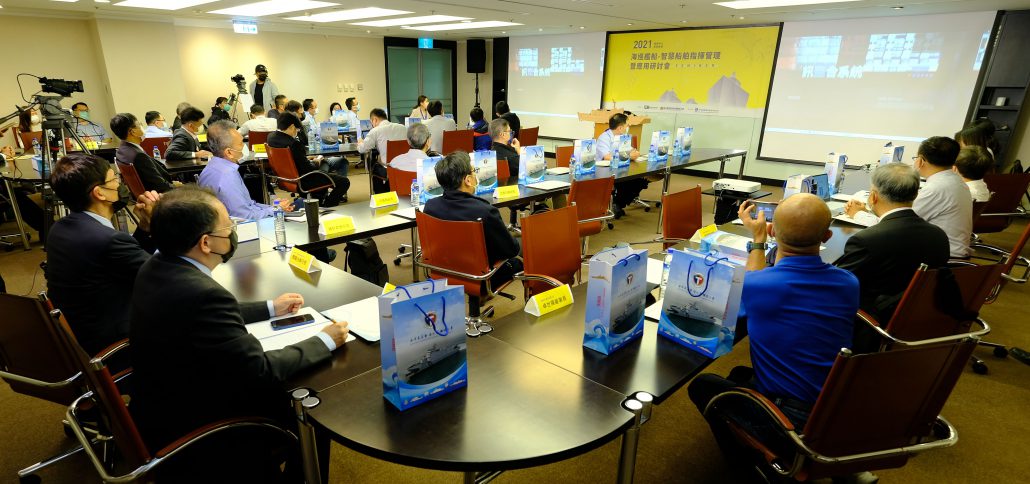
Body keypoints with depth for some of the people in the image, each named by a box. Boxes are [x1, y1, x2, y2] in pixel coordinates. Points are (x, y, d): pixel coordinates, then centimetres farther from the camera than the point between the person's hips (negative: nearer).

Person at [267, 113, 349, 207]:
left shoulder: (271, 137, 1)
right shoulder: (293, 144, -27)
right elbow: (308, 169, -23)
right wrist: (316, 162, -2)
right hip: (302, 182, -10)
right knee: (344, 181, -10)